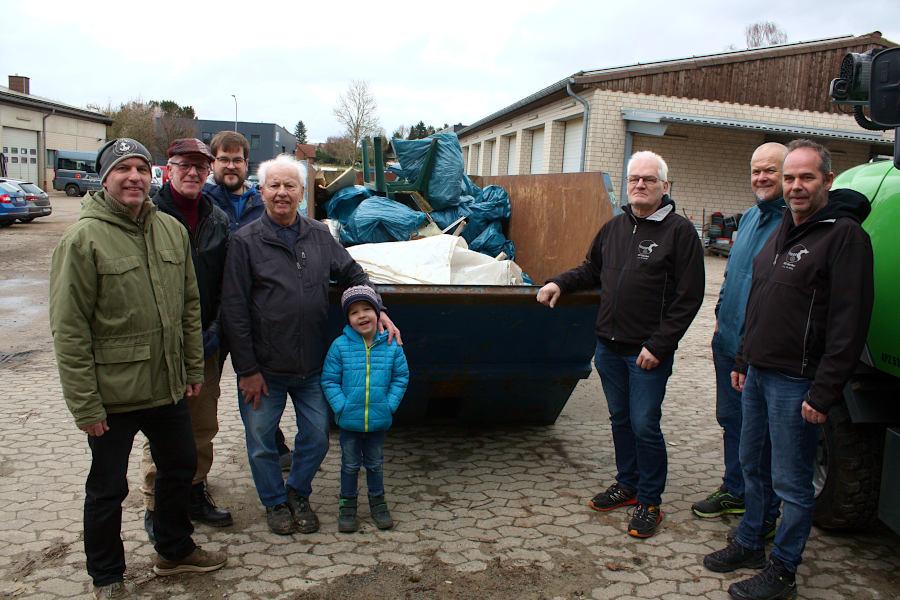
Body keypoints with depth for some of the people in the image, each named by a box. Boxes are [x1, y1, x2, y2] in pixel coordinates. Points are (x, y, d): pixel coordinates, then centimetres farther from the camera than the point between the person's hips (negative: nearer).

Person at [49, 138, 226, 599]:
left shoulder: (172, 230, 4)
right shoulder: (83, 238, -14)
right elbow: (68, 330, -15)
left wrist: (194, 368, 10)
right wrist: (85, 405, -16)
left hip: (168, 386, 6)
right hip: (112, 393, -6)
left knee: (180, 466, 20)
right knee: (108, 488, 11)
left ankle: (174, 551, 43)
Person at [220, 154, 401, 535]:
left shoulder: (319, 236, 5)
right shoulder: (246, 241, -8)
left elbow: (352, 274, 17)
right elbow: (234, 309, -9)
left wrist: (377, 311, 0)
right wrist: (247, 369, -11)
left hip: (312, 365, 4)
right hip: (263, 369, -3)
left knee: (317, 436, 12)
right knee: (261, 440, 10)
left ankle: (298, 494, 36)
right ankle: (275, 502, 34)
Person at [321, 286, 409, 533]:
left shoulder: (391, 346, -7)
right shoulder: (340, 346, -10)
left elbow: (401, 377, 1)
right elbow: (329, 380, -5)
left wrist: (390, 405, -7)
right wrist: (341, 407, -14)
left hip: (379, 419, 1)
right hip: (349, 419, -1)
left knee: (375, 463, 18)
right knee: (350, 464, 14)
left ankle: (377, 501, 36)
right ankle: (347, 504, 30)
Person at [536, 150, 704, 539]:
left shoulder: (679, 231, -9)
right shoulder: (614, 227, 11)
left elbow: (688, 297, -12)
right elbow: (591, 271, 24)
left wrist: (659, 345, -16)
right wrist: (560, 283, 6)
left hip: (648, 352, -6)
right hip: (609, 346, 6)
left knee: (644, 425, -1)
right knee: (619, 419, 17)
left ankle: (650, 501, 16)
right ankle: (627, 484, 34)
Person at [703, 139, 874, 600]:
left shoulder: (843, 235, -14)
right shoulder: (783, 230, 14)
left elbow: (848, 324, -18)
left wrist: (824, 393, -20)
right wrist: (743, 360, 20)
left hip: (796, 381, -9)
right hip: (758, 373, 9)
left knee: (791, 483, 3)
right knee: (750, 465, 19)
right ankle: (749, 545, 36)